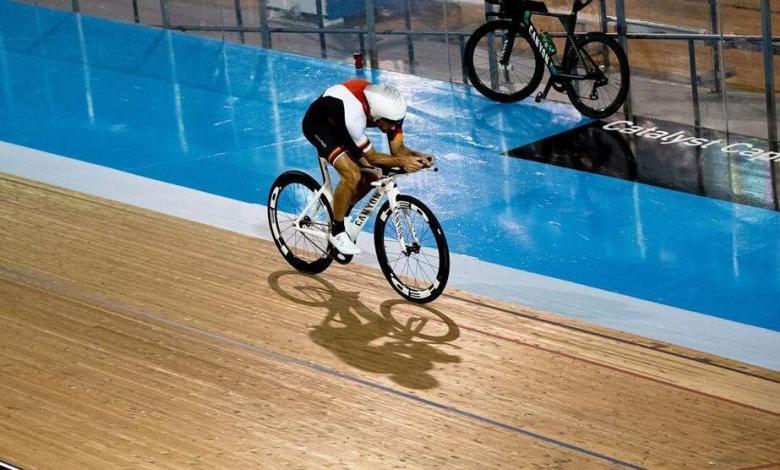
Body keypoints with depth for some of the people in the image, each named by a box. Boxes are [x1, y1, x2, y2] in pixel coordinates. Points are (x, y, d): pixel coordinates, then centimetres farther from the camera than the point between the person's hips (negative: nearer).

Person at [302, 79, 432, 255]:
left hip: (338, 125, 7)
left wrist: (417, 156, -34)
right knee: (352, 175, -24)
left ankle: (340, 213, 22)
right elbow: (371, 156, -31)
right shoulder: (354, 114, -42)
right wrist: (402, 162, -43)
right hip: (318, 124, -7)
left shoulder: (390, 110, -23)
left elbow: (398, 149, -14)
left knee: (370, 176, -2)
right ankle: (337, 232, -7)